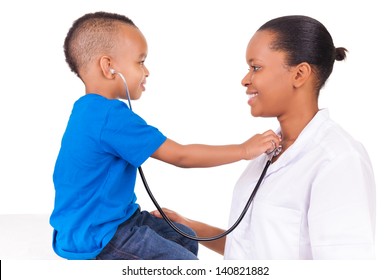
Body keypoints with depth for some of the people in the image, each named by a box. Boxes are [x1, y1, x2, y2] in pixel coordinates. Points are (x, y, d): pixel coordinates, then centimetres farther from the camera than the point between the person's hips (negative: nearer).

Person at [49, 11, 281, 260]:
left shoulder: (89, 109, 6)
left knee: (185, 241, 20)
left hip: (115, 217, 10)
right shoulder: (111, 117, -26)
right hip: (97, 237, -10)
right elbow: (181, 156, -24)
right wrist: (245, 149, -17)